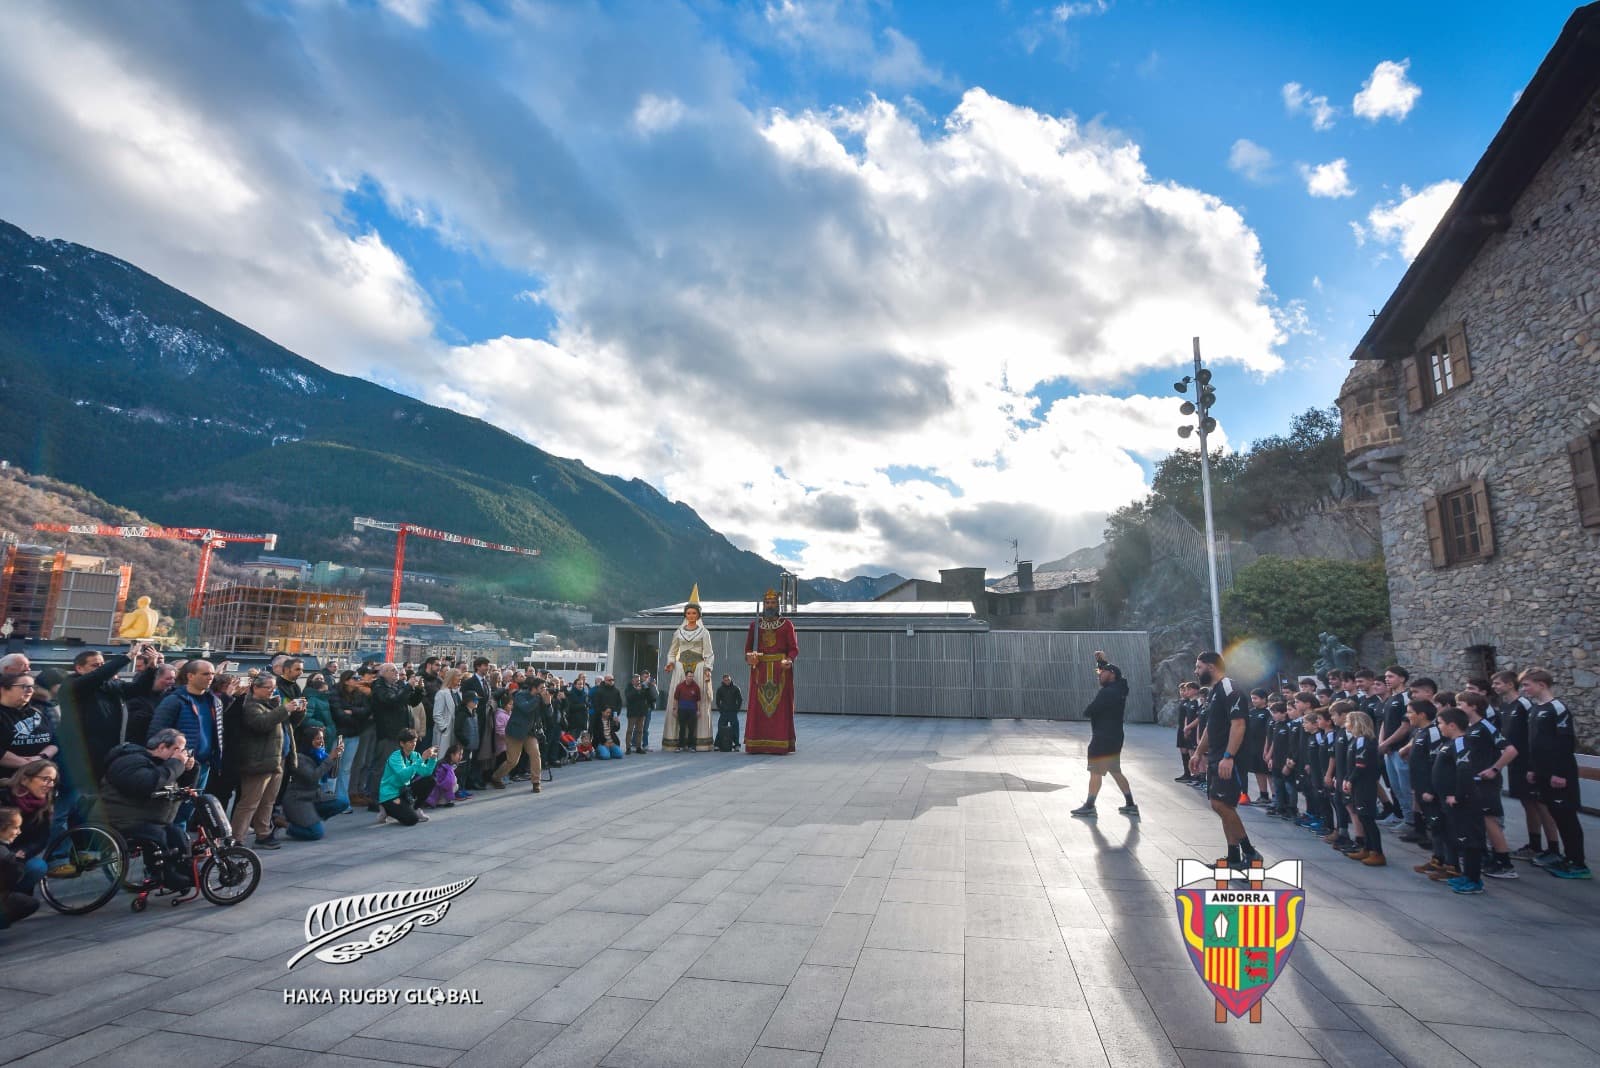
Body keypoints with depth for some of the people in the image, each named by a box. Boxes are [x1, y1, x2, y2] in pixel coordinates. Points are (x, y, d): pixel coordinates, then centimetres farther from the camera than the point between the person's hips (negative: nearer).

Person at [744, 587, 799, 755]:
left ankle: (780, 744, 0)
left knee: (780, 706, -3)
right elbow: (748, 647, 12)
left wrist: (789, 660, -18)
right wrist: (749, 657, -9)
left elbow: (794, 648, 1)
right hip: (760, 670, 2)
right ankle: (757, 744, 4)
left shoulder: (787, 624, 5)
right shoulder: (755, 624, 12)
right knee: (758, 706, 0)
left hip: (780, 670, -2)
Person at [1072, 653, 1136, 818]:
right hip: (1114, 738, 9)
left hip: (1103, 740, -9)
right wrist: (1101, 661, 19)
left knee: (1095, 773, -1)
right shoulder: (1119, 689, 7)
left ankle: (1089, 807, 5)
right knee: (1116, 772, 17)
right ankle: (1130, 805, 20)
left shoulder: (1107, 693, -20)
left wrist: (1088, 712, 1)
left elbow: (1087, 712, -20)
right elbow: (1108, 673, 27)